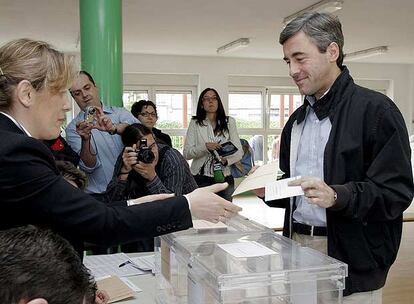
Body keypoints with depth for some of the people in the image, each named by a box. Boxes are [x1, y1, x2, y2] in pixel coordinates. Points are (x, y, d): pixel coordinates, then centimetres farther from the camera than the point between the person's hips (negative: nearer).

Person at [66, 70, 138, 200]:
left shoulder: (120, 113, 9)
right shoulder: (73, 128, 6)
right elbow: (88, 166, -4)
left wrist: (113, 128, -29)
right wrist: (85, 139, -20)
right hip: (98, 195, -1)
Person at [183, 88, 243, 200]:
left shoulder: (230, 122, 7)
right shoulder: (195, 123, 4)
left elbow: (239, 152, 4)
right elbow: (186, 154, -3)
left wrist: (226, 160, -16)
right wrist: (205, 147, -19)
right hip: (201, 178, -1)